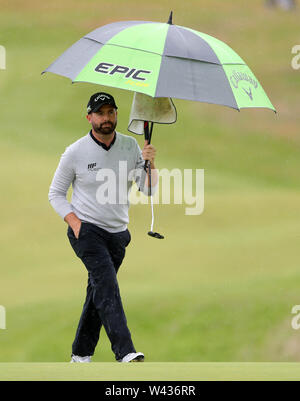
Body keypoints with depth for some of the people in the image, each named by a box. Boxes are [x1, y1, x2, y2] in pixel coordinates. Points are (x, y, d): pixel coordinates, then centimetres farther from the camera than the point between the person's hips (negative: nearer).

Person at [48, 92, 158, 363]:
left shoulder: (130, 146, 4)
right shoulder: (76, 152, -5)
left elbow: (148, 189, 0)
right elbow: (56, 193, 4)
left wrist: (150, 164, -19)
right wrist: (74, 222, -11)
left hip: (117, 232, 4)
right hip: (86, 229, -4)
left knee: (99, 292, 8)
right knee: (106, 282, -21)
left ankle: (81, 354, 21)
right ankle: (125, 352, -32)